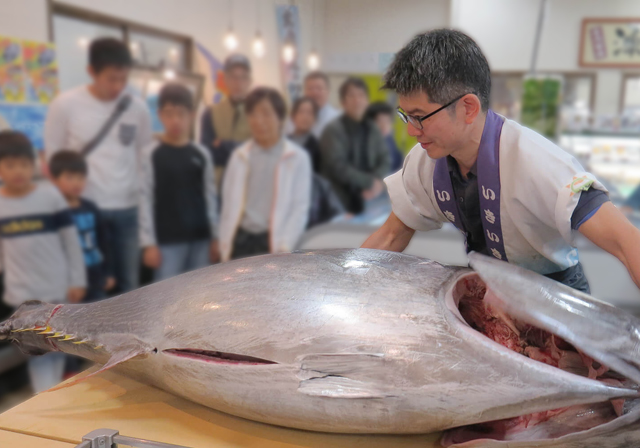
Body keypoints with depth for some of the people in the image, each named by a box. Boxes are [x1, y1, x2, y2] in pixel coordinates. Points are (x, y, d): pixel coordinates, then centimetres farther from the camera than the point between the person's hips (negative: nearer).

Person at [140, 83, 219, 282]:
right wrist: (149, 243, -9)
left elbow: (210, 197, 8)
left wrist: (215, 237, 7)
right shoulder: (151, 154, -4)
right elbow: (145, 200, -6)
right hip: (167, 240, -3)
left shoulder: (201, 154, 5)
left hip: (199, 238, 4)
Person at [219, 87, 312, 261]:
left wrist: (284, 248, -10)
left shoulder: (297, 158, -1)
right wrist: (225, 244, 4)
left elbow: (300, 209, -3)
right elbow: (229, 205, 10)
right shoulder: (239, 157, 8)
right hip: (241, 240, 3)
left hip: (273, 242, -3)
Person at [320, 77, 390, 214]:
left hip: (369, 199, 5)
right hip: (340, 201, -5)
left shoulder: (372, 130, 13)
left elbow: (384, 161, 8)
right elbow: (338, 166, -17)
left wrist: (378, 182, -13)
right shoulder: (334, 130, -8)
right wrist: (370, 182, -14)